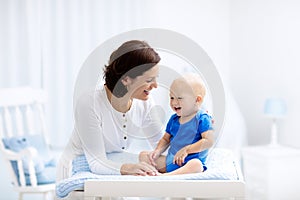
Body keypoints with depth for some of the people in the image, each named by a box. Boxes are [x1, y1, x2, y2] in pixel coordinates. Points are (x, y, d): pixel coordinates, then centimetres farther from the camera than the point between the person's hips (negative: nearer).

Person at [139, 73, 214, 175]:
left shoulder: (202, 119, -8)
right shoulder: (173, 119, 13)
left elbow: (208, 141, -17)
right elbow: (165, 139, 20)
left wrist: (186, 150, -22)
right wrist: (157, 151, -1)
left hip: (189, 161, -7)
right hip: (169, 160, 7)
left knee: (196, 165, -41)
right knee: (143, 155, -2)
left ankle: (164, 176, -55)